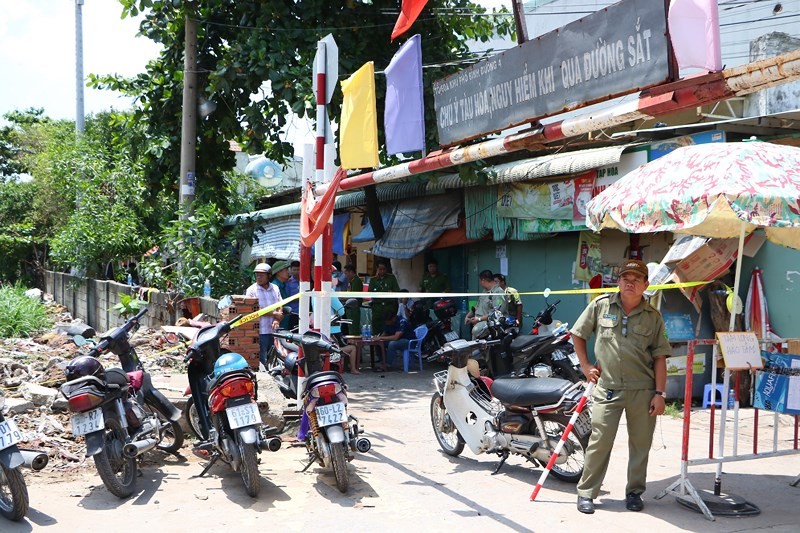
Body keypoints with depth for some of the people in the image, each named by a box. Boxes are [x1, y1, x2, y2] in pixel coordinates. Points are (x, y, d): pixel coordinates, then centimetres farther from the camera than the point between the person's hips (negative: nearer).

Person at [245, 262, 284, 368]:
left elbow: (280, 307, 11)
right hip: (260, 331, -5)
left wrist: (277, 320, -8)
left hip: (274, 331, 5)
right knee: (262, 360, -6)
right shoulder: (251, 290, -2)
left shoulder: (275, 288, 13)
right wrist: (274, 314, -7)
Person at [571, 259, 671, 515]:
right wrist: (585, 365, 6)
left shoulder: (653, 316, 4)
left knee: (640, 443, 9)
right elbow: (577, 334, 13)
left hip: (643, 390, 1)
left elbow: (659, 357, 4)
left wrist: (659, 393, -2)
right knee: (599, 442, -1)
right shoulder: (600, 305, 2)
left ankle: (634, 492, 25)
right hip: (607, 388, -1)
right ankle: (586, 492, 10)